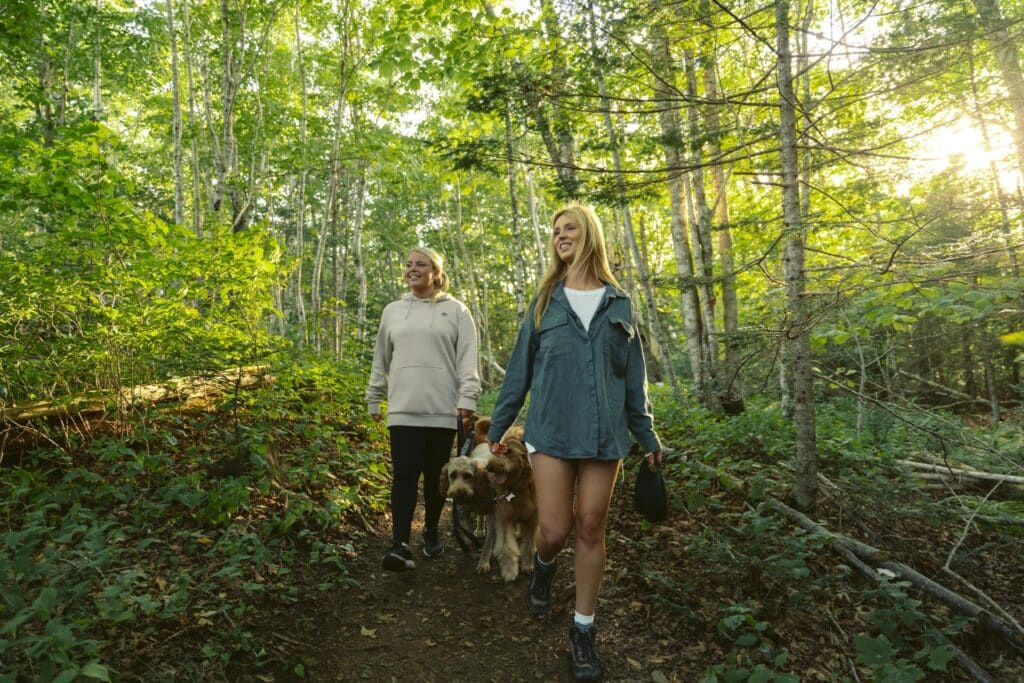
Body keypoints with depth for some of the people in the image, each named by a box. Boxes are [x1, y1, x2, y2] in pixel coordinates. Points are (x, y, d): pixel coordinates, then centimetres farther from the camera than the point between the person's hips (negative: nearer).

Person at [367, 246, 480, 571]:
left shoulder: (455, 310, 6)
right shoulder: (393, 311, 14)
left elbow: (467, 358, -2)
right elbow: (381, 360, 18)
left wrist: (468, 397, -12)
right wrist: (374, 399, 18)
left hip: (442, 409, -1)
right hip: (404, 408, 1)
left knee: (435, 475, 8)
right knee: (405, 474, -6)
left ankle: (431, 531, 26)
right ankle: (400, 543, -6)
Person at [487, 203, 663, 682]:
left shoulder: (618, 305, 7)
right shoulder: (545, 301, 6)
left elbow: (633, 376, 9)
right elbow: (520, 368, 7)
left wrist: (647, 436, 7)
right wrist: (498, 425, 7)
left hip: (604, 432, 1)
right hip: (552, 429, 0)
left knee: (590, 530, 5)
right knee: (554, 529, -2)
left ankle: (583, 630, 21)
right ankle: (543, 567, 34)